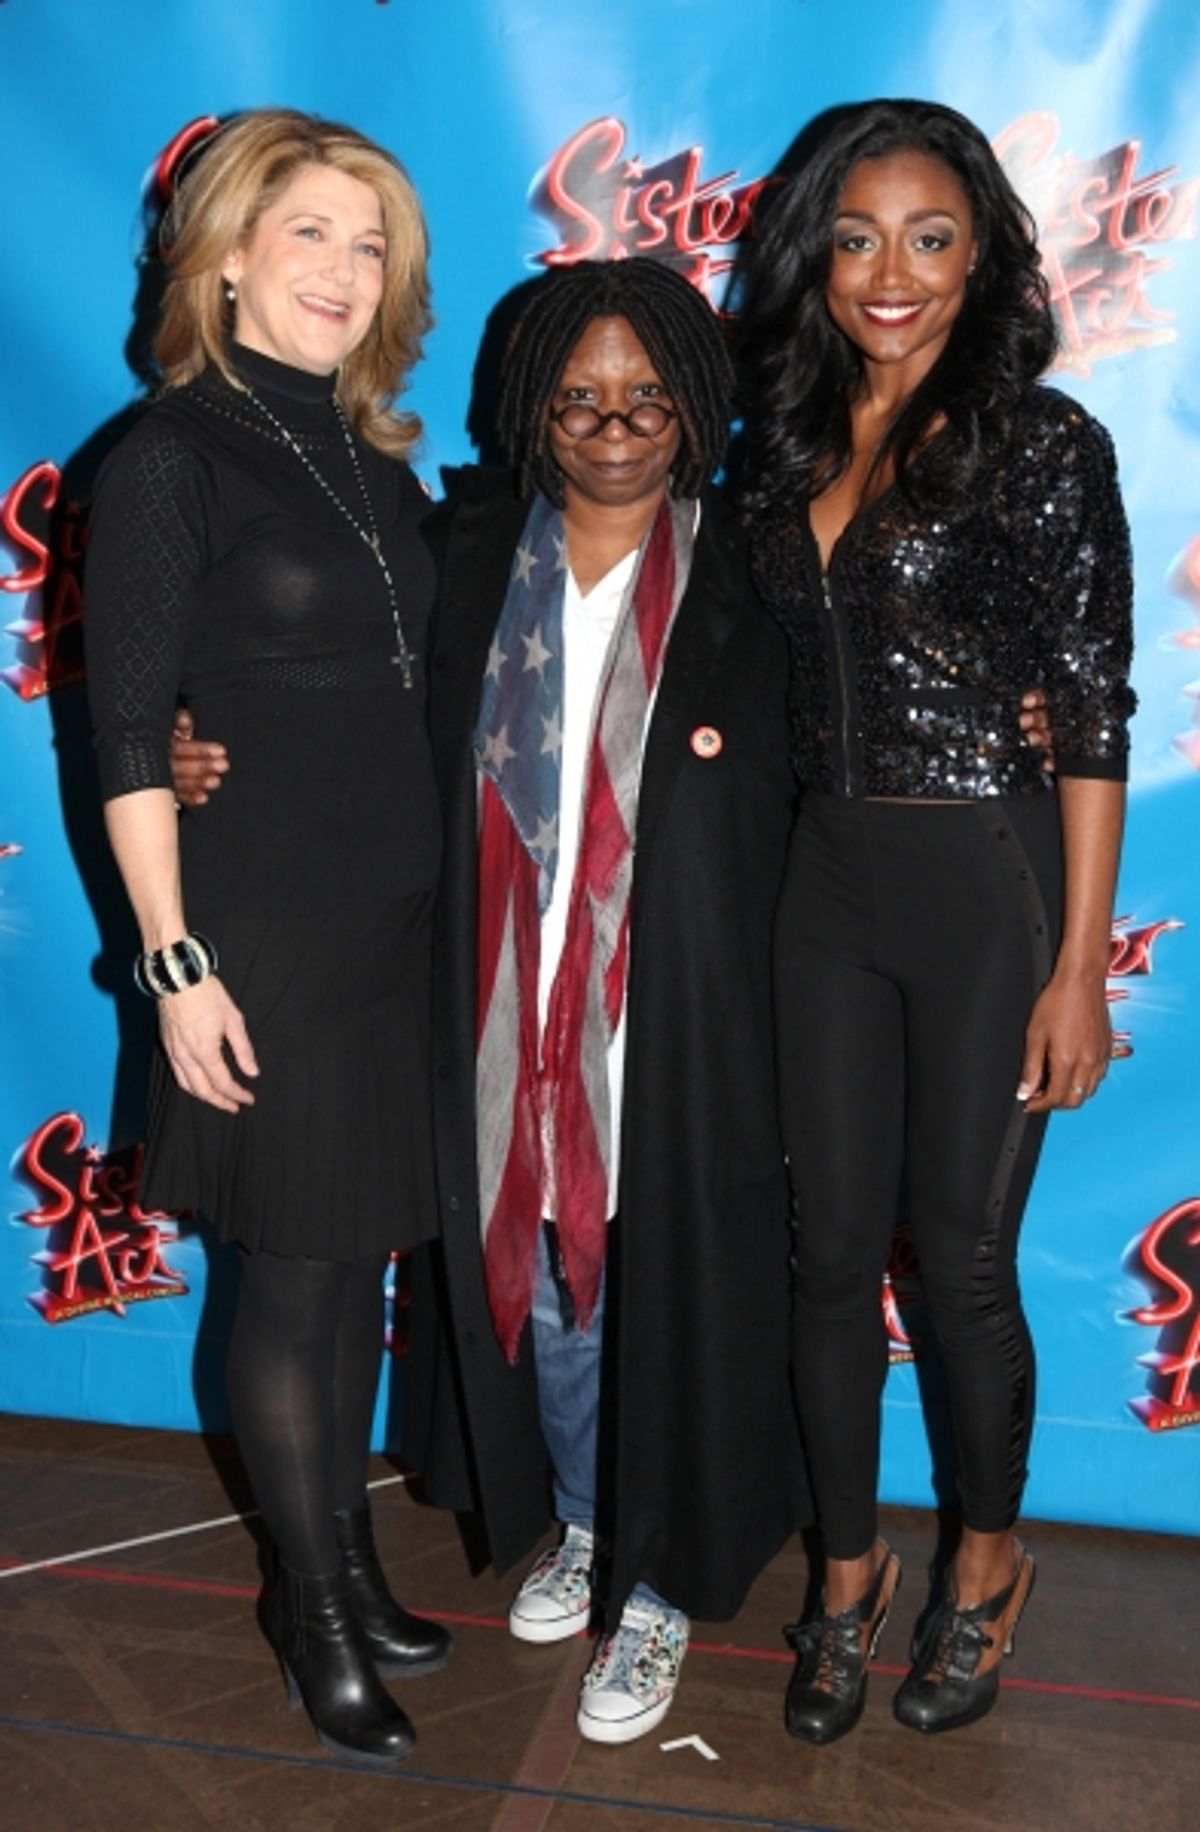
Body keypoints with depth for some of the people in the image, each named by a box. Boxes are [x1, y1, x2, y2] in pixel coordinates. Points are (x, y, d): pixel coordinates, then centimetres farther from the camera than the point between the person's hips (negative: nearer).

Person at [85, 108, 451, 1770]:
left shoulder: (376, 457, 11)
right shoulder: (174, 455, -7)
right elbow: (127, 734, -11)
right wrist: (174, 962, -15)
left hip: (396, 923, 6)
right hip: (264, 933, -6)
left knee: (361, 1255, 15)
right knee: (296, 1270, 5)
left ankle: (345, 1561, 33)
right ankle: (315, 1614, 24)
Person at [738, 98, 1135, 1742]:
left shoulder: (1043, 444, -5)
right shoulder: (791, 442, 9)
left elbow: (1095, 720, -8)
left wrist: (1080, 966, -12)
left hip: (989, 885, -4)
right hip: (828, 882, 4)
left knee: (963, 1257, 6)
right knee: (833, 1250, 9)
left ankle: (989, 1563, 33)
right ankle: (850, 1571, 31)